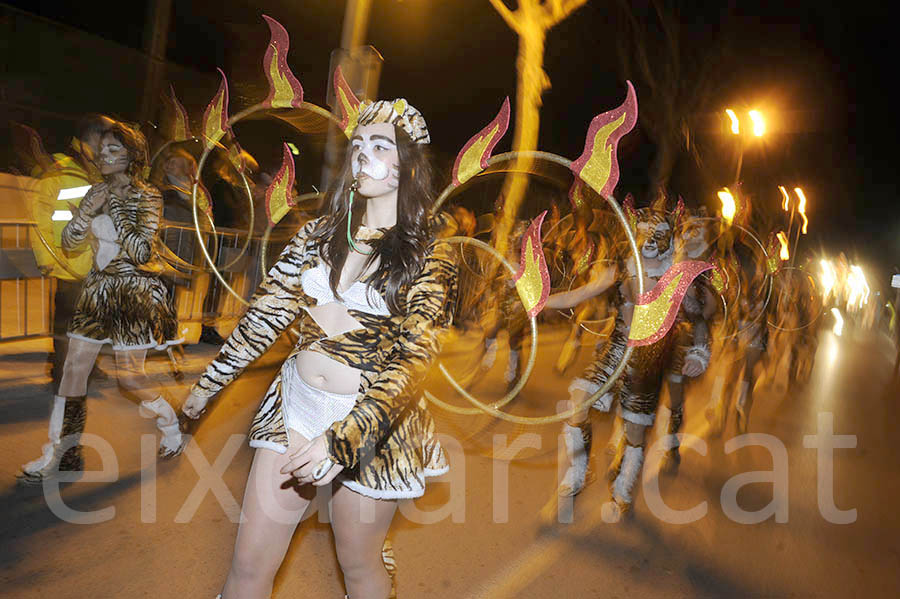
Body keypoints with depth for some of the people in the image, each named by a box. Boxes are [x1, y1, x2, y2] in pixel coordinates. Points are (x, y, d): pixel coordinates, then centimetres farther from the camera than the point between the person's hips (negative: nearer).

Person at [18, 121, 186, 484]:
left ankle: (170, 424, 24)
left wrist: (115, 210, -18)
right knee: (73, 368, 5)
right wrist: (89, 210, -10)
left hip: (134, 291, -6)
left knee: (129, 375, -2)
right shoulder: (97, 192, 10)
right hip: (97, 290, 6)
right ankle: (59, 453, 16)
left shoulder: (146, 197, -9)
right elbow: (68, 242, 6)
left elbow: (142, 253, -18)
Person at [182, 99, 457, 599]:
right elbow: (268, 313, 10)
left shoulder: (430, 253, -10)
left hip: (372, 421, -4)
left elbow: (413, 360, -19)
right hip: (296, 406, 4)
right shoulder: (321, 233, 4)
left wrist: (342, 439, -31)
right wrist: (209, 382, 15)